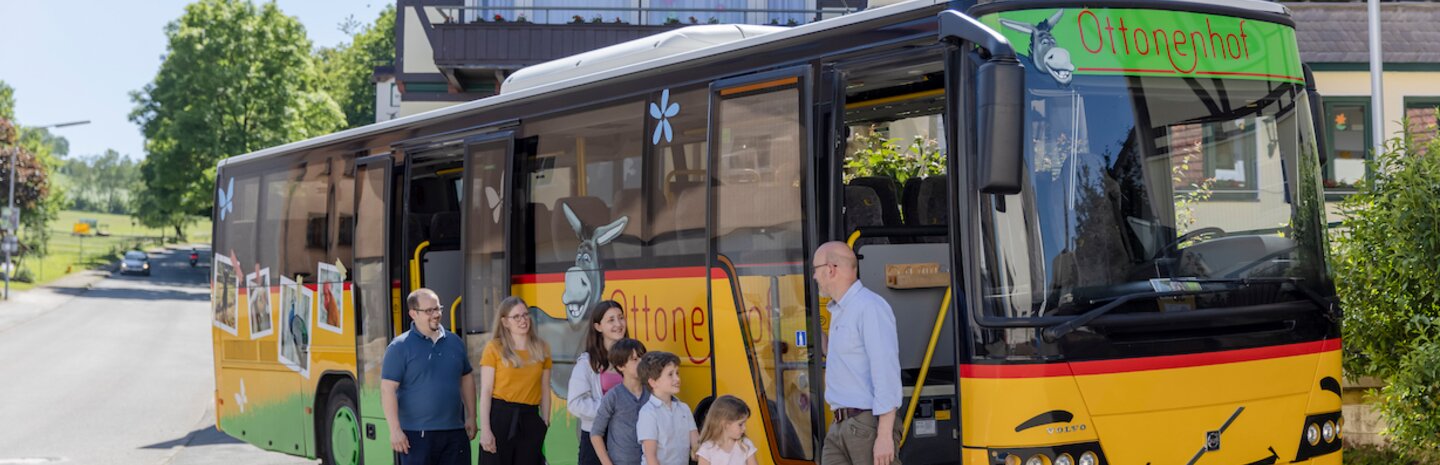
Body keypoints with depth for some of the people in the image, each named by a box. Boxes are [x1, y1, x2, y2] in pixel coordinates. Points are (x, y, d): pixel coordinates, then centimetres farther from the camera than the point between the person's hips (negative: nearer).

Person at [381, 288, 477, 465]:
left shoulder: (454, 342, 9)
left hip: (455, 431, 5)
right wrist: (395, 430, -17)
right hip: (417, 434, -5)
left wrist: (471, 417, 13)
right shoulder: (400, 347, -6)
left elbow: (467, 379, 19)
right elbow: (388, 389, -11)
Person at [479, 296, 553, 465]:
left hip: (530, 420, 3)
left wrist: (545, 423, 8)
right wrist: (485, 429, -12)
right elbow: (486, 391, -5)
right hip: (500, 416, -3)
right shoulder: (494, 348, -2)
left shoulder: (541, 348, 9)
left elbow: (545, 391, 11)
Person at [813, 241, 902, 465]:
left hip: (868, 424, -9)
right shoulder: (838, 312, 18)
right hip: (839, 426, 9)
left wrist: (885, 435, -22)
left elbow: (886, 373, -18)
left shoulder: (870, 308, -12)